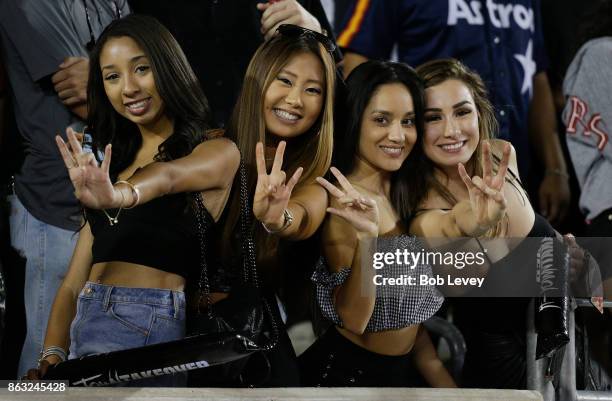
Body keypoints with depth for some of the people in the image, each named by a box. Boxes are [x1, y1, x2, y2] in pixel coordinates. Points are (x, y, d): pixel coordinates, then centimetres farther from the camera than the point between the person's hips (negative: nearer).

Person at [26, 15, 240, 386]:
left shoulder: (218, 152, 4)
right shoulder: (114, 165, 21)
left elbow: (168, 176, -20)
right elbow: (74, 282, 14)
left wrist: (120, 195, -40)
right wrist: (52, 358, -2)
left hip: (147, 326, -5)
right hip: (83, 323, 5)